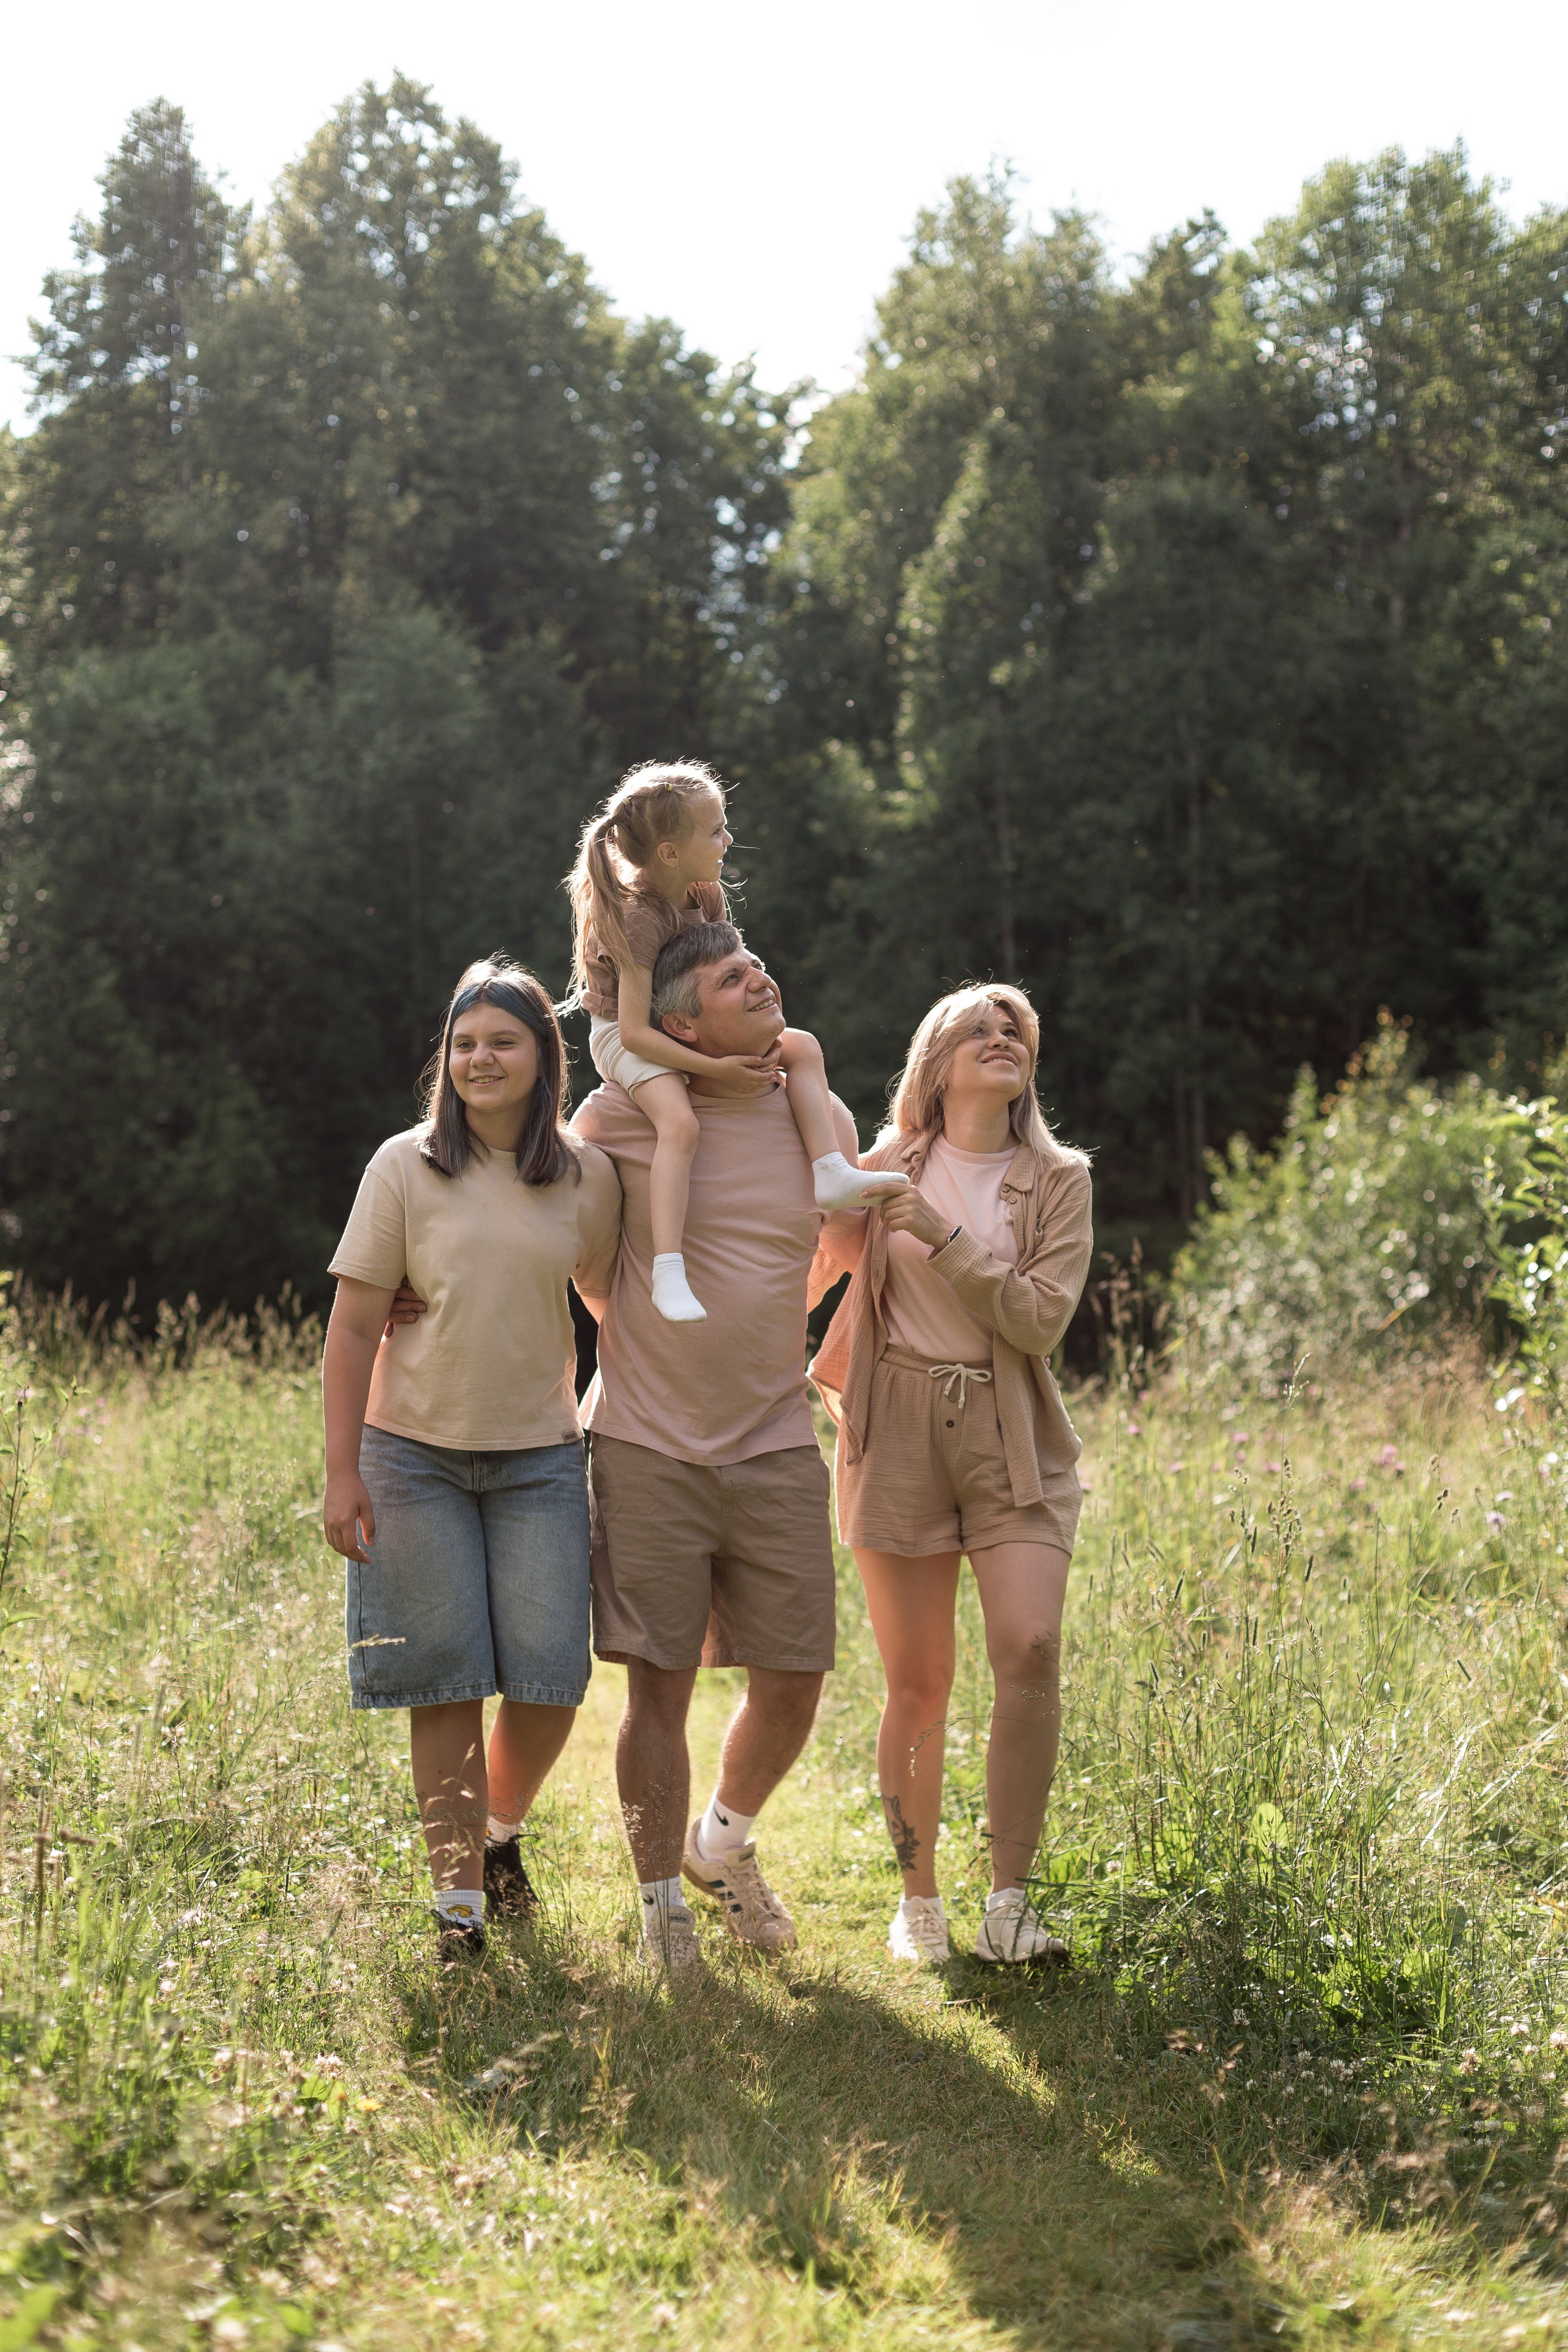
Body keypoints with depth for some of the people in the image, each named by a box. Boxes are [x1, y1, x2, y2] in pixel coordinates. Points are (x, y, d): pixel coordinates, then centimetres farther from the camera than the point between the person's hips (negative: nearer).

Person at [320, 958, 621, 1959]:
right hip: (416, 1454, -2)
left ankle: (501, 1829, 28)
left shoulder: (588, 1175, 2)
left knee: (551, 1681, -2)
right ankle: (459, 1893, 13)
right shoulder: (406, 1167, -4)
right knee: (445, 1683, 0)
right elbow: (354, 1324, -4)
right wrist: (342, 1472, -8)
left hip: (540, 1458, 2)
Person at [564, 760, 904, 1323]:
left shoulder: (704, 892, -5)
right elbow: (636, 1030, -31)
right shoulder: (640, 917, -29)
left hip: (687, 1027, 8)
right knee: (680, 1123, -35)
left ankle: (831, 1173, -5)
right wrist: (714, 1067, -32)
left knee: (802, 1046, 0)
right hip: (625, 1039, -8)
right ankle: (668, 1272, -38)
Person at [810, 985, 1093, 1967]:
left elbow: (1040, 1319, -7)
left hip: (1011, 1441, 0)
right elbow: (816, 1267, 22)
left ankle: (1008, 1902, -8)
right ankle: (919, 1899, 16)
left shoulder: (1058, 1181, 5)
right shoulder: (886, 1170, 8)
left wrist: (945, 1238, -13)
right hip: (899, 1433, 0)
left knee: (1031, 1649, -18)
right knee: (918, 1682, 0)